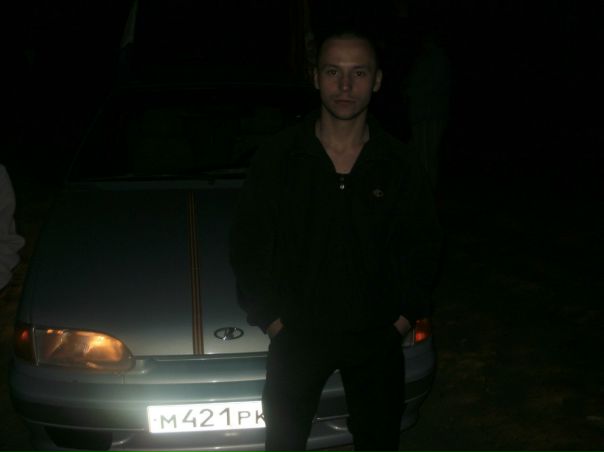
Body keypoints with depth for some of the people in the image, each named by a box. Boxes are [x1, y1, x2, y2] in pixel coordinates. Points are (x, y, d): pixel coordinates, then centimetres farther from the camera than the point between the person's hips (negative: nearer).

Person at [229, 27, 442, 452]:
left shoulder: (401, 165, -7)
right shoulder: (277, 158, -10)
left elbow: (423, 245, 3)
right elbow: (247, 244, -4)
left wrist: (405, 317, -3)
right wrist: (269, 317, -7)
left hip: (377, 337, 1)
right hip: (297, 335, -1)